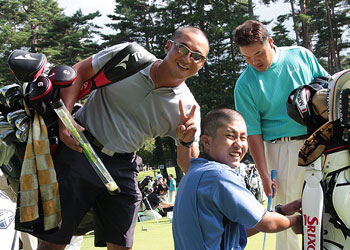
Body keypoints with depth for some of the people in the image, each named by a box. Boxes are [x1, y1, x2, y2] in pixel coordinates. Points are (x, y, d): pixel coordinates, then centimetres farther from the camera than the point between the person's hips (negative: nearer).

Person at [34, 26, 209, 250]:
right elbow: (77, 72, -1)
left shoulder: (187, 109, -6)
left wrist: (187, 141, -25)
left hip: (121, 168, 2)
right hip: (78, 151, -2)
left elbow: (191, 168, -3)